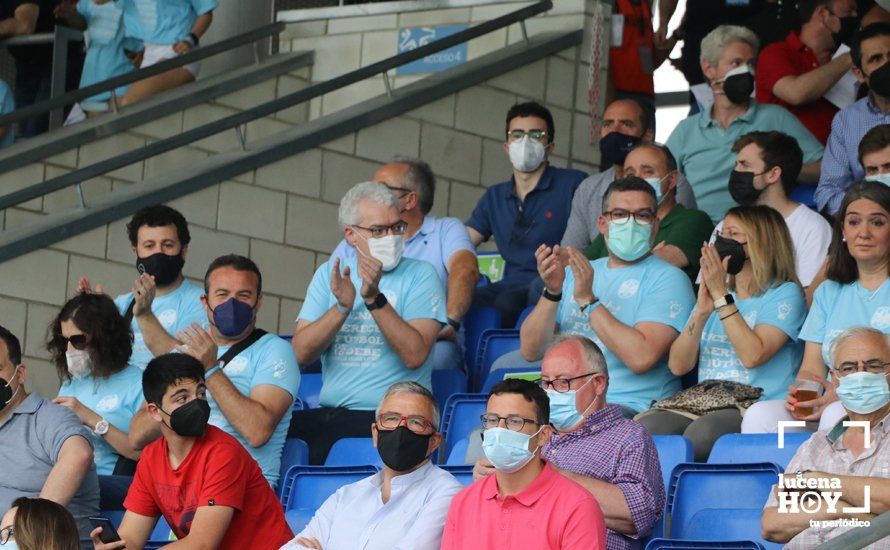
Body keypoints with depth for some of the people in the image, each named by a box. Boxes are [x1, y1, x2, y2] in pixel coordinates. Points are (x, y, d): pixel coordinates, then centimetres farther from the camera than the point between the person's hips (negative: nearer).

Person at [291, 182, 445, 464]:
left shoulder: (420, 275, 4)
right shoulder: (328, 274, 15)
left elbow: (415, 355, -11)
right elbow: (301, 353, 2)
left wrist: (374, 299, -17)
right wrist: (343, 306, -12)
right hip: (328, 412, 4)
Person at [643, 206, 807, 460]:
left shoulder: (784, 294, 4)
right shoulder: (712, 293, 23)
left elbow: (753, 355, -14)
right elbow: (679, 365, 11)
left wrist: (722, 296, -9)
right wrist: (701, 312, -3)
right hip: (705, 406, 5)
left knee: (703, 431, -38)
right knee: (648, 425, -29)